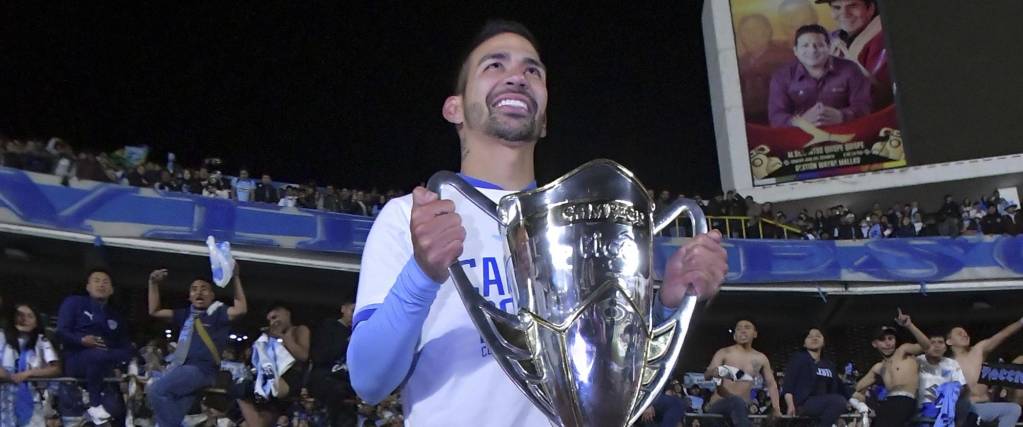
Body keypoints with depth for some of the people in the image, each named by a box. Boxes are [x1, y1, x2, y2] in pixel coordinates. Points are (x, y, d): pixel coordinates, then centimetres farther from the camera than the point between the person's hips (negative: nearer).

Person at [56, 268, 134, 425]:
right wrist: (82, 341, -19)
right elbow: (62, 332, -1)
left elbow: (125, 347, 12)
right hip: (76, 360, -5)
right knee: (98, 355, -38)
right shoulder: (74, 303, 12)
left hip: (107, 365, 5)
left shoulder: (116, 317, 24)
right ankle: (95, 404, -29)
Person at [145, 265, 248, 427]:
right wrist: (153, 283, 17)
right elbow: (154, 311, 25)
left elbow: (240, 309, -16)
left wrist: (236, 278, -15)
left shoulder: (217, 313, 2)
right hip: (180, 368, 7)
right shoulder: (187, 314, 19)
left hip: (201, 369, -7)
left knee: (157, 391, -25)